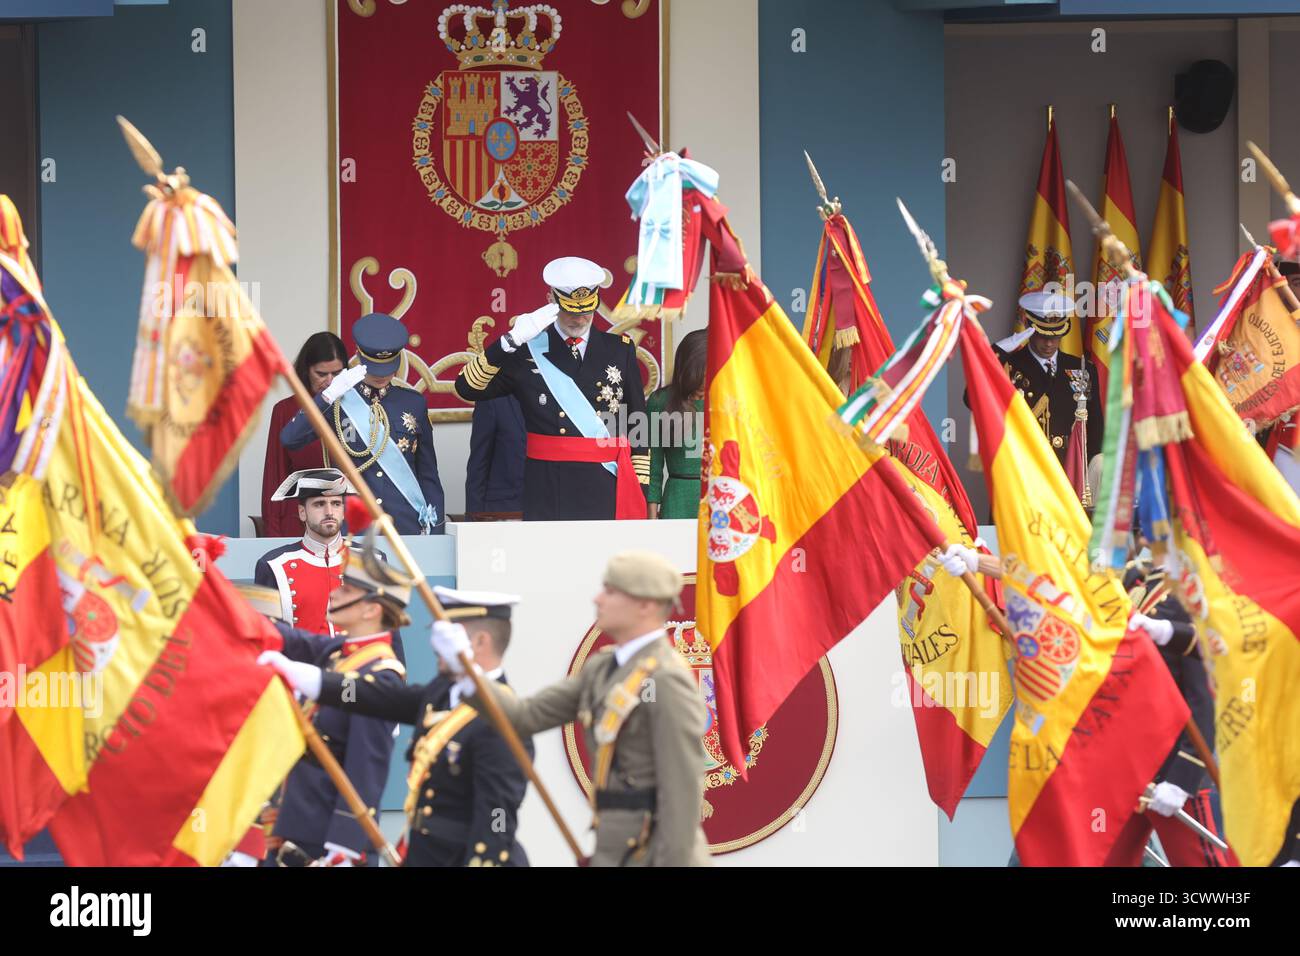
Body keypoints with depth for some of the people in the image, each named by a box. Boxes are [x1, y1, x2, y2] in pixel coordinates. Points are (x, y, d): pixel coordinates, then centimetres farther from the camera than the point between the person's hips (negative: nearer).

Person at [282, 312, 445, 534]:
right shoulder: (339, 400, 1)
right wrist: (329, 395, -22)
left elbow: (428, 473, 11)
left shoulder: (413, 402, 7)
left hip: (406, 525, 1)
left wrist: (435, 532, 5)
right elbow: (289, 438, -15)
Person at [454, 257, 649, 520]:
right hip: (549, 497, -1)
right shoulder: (527, 350, 3)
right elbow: (467, 388, -6)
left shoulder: (619, 350, 9)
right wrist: (511, 341, -16)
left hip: (608, 490, 1)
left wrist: (639, 488, 6)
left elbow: (639, 426, 12)